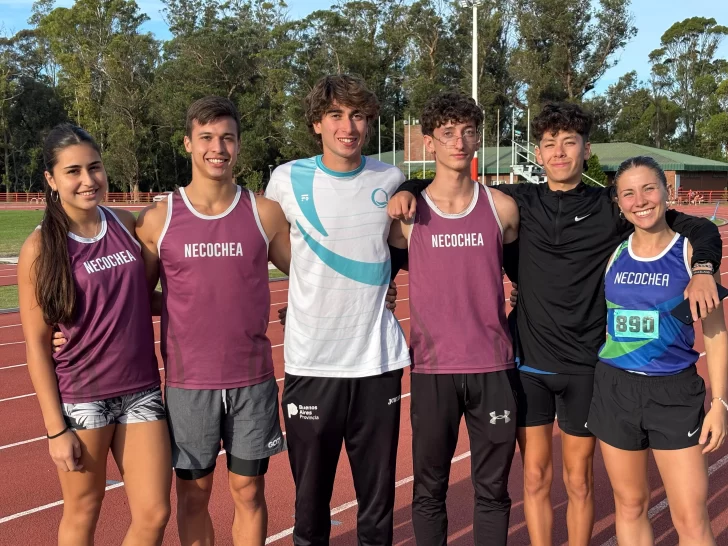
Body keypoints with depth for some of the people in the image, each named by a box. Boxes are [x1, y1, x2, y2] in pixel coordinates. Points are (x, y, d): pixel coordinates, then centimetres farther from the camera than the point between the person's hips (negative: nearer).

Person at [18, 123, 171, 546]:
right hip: (80, 397, -3)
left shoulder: (126, 224, 2)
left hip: (141, 389, 4)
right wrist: (56, 428, -9)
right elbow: (37, 343, -8)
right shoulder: (41, 248, -10)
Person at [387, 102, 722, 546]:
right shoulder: (519, 202, 2)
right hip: (528, 363, 1)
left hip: (585, 367, -1)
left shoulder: (610, 207, -1)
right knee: (535, 478, 9)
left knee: (579, 480, 11)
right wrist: (408, 190, -10)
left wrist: (703, 270, -17)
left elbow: (699, 228, 1)